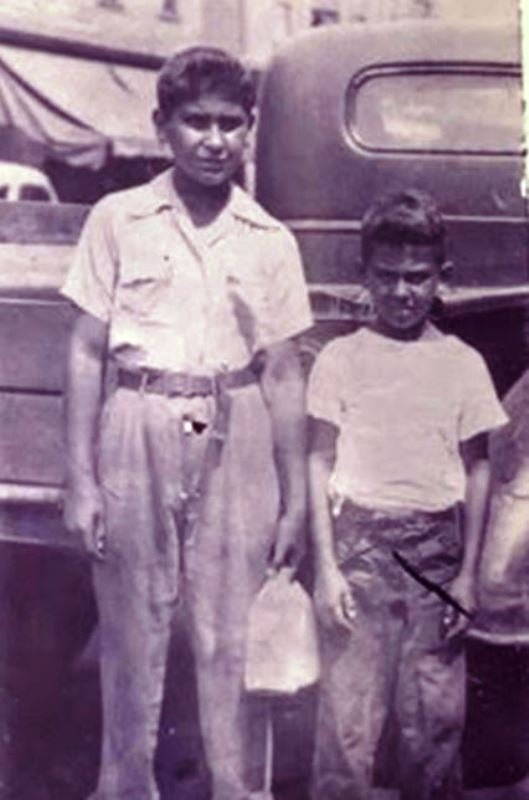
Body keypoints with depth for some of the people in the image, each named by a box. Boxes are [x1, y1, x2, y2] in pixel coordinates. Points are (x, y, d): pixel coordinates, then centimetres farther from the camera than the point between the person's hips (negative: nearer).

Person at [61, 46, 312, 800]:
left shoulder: (270, 241, 5)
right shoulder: (118, 220, 1)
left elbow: (283, 375, 8)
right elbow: (86, 353, 1)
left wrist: (295, 500, 6)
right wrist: (81, 479, -4)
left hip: (237, 441, 1)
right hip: (139, 434, -1)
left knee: (234, 641, 5)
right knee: (134, 634, 7)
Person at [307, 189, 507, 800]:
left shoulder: (462, 364, 5)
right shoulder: (341, 359, 1)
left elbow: (477, 469, 8)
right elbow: (319, 463, 2)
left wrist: (468, 572, 3)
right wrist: (326, 565, -5)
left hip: (435, 547, 1)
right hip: (359, 539, -1)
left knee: (433, 713, 4)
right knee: (348, 708, -1)